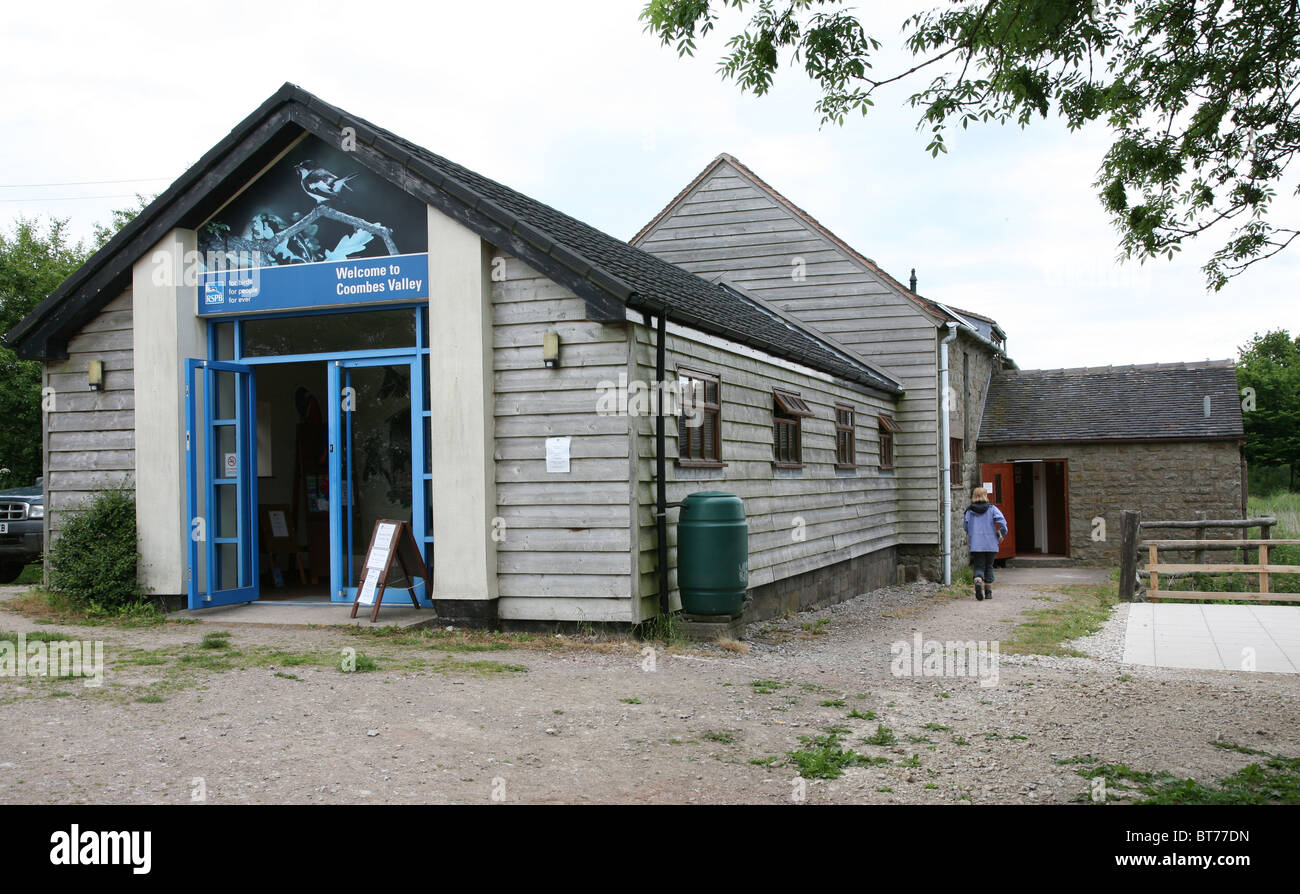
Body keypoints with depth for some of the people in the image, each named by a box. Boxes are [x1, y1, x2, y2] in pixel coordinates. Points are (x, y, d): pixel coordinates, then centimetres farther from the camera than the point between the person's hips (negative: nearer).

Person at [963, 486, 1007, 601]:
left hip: (975, 544, 0)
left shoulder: (969, 510, 3)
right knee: (989, 567, 15)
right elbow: (1001, 521, -12)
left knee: (979, 567, 3)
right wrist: (1002, 534, 0)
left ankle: (978, 581, -28)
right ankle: (988, 591, 17)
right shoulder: (992, 508, 0)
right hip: (991, 544, 0)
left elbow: (966, 526, 4)